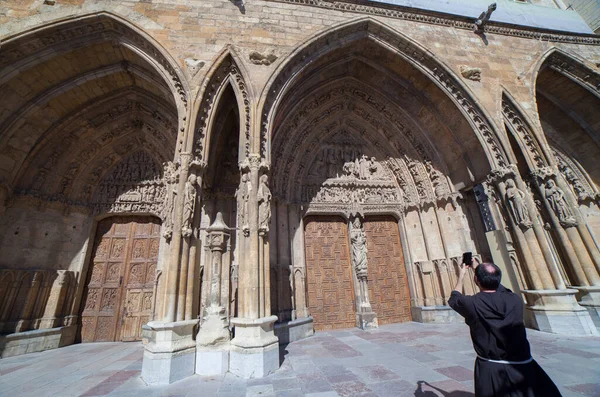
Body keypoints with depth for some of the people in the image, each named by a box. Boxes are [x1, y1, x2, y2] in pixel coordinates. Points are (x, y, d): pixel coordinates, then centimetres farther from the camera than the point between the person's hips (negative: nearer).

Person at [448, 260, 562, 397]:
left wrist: (461, 275, 16)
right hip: (522, 369, 3)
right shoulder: (515, 299, -9)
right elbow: (496, 285, 14)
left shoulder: (472, 303, -17)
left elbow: (454, 299, 6)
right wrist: (479, 269, 25)